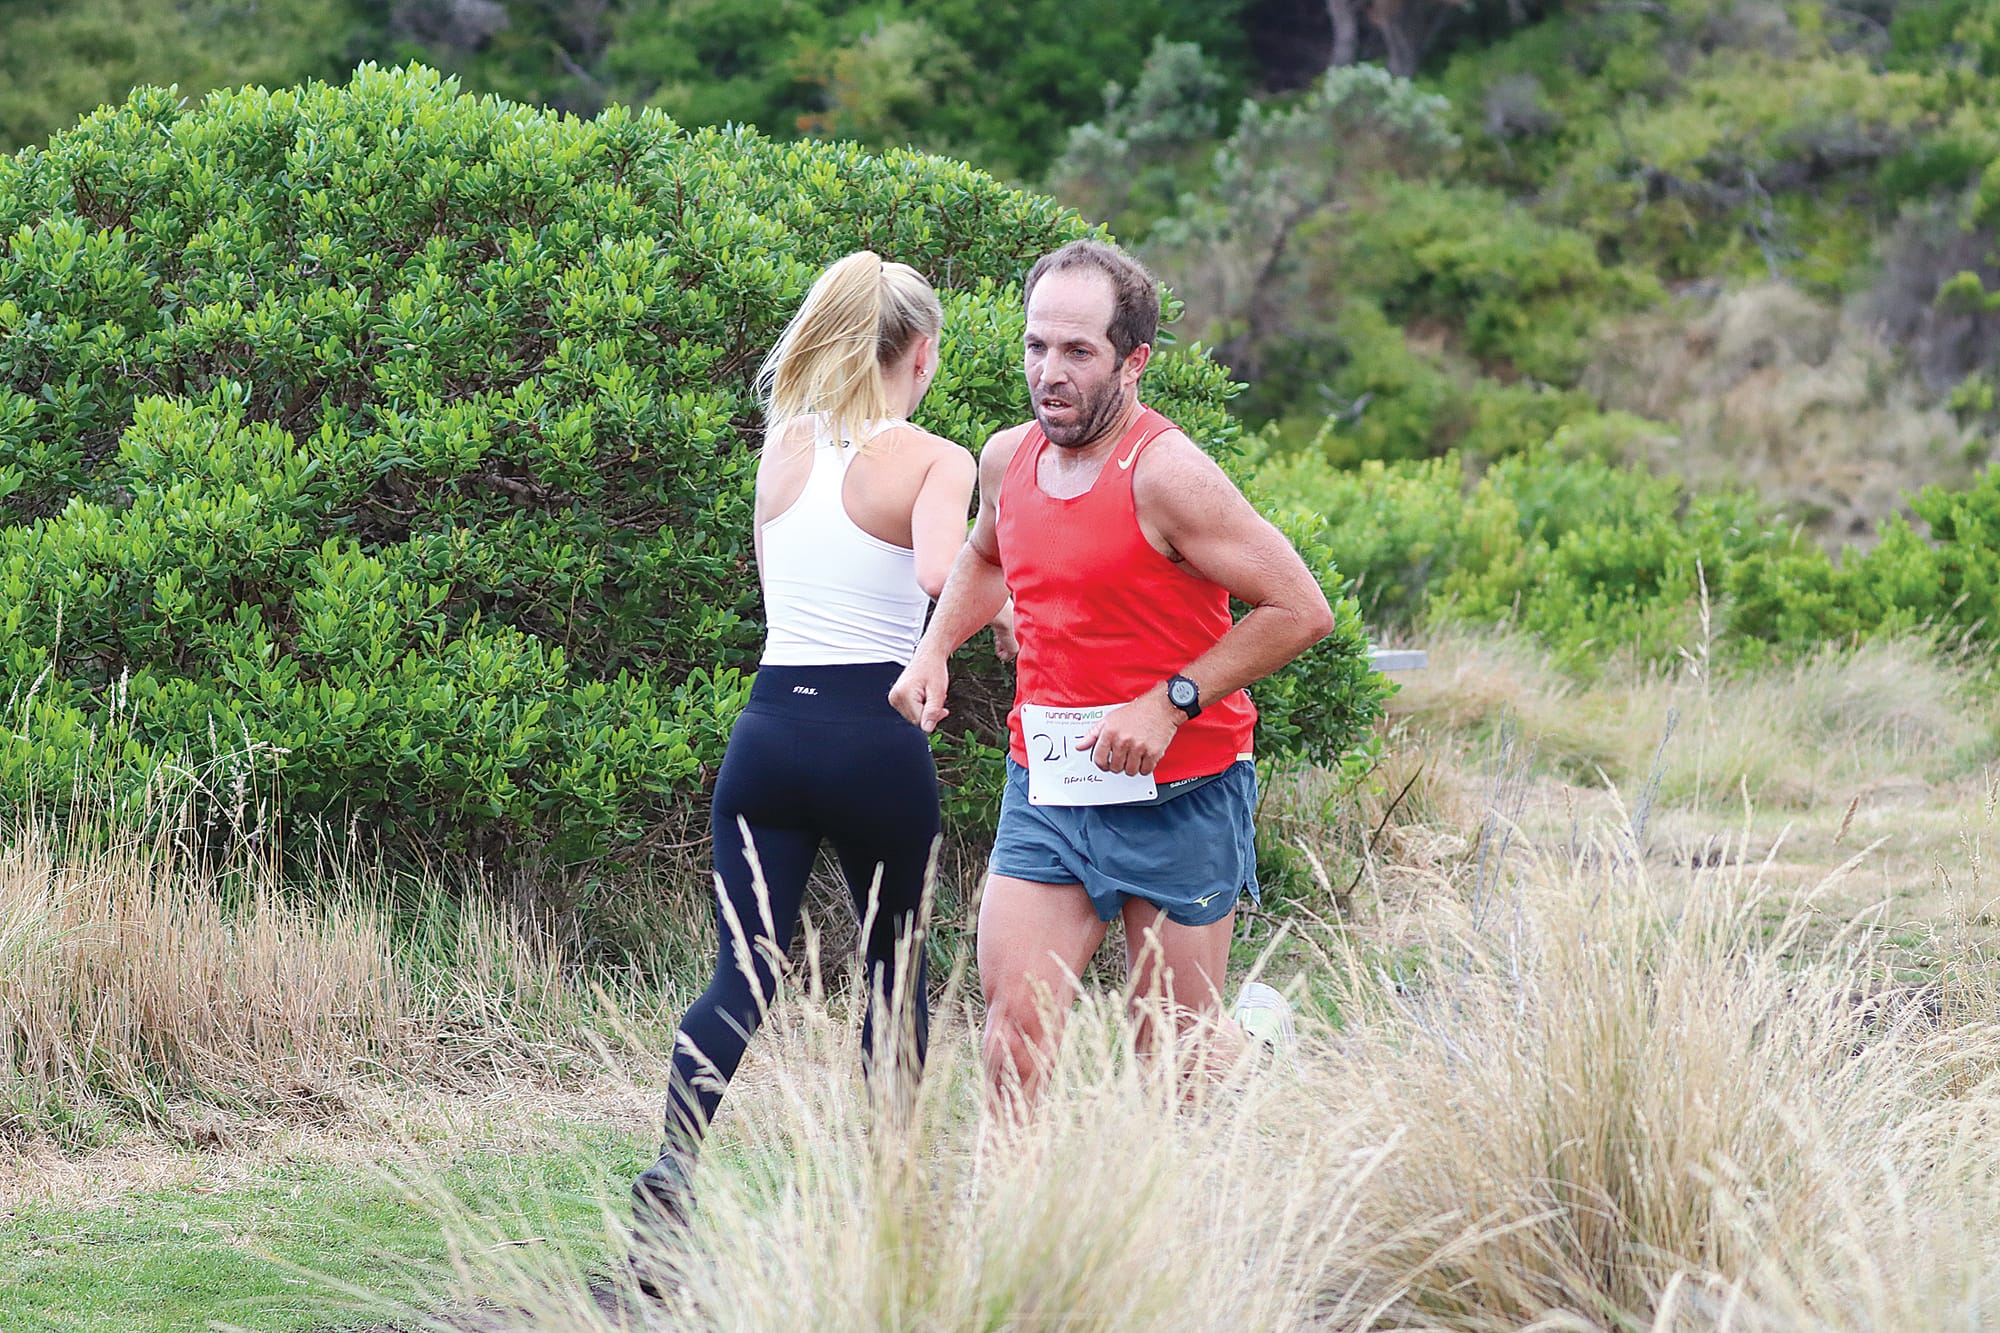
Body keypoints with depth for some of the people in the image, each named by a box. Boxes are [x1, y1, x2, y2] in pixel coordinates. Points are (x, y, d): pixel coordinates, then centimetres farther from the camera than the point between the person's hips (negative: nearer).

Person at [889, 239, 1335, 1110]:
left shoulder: (1166, 476, -17)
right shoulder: (1007, 460, 4)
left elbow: (1301, 611, -18)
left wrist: (1170, 704, -20)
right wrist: (935, 648, 11)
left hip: (1176, 798, -5)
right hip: (1044, 786, 5)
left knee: (1175, 1055, 4)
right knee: (1015, 1022, -8)